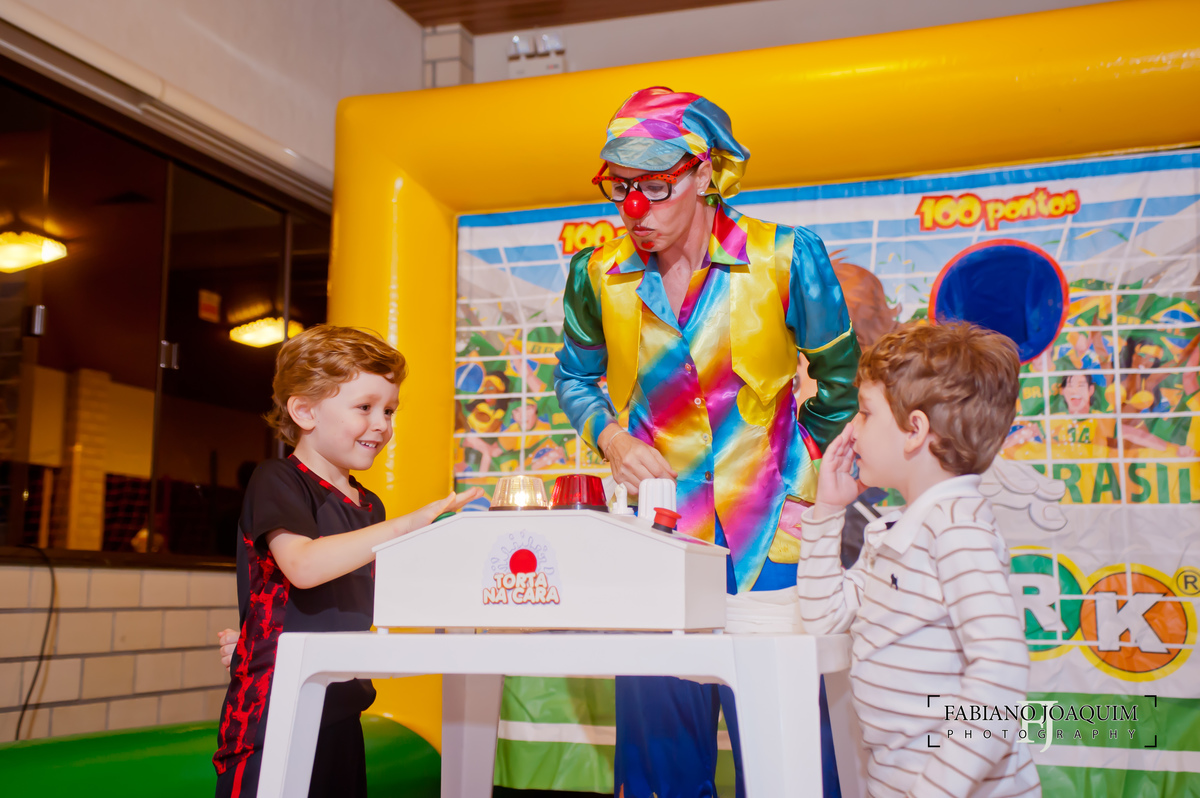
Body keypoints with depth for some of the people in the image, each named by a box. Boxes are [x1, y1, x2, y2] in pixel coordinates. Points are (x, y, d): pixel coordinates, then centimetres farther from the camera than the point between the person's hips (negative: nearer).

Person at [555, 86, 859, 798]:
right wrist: (610, 437, -2)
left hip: (769, 539, -2)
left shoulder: (786, 259, -7)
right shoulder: (599, 275, -1)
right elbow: (575, 377, 17)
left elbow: (840, 382, 7)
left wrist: (806, 481, 8)